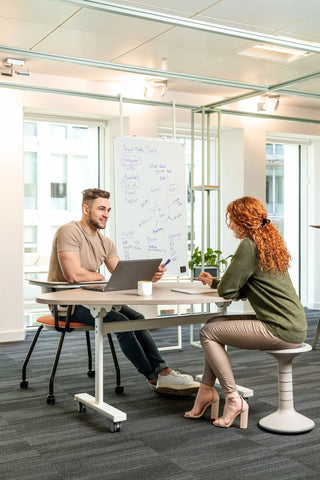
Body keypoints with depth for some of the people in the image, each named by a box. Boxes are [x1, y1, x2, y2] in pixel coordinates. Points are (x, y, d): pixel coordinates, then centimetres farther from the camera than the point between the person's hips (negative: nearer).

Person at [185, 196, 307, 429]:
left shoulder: (249, 246, -15)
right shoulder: (270, 242, 15)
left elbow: (227, 290, -14)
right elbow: (246, 289, 23)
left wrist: (217, 284, 9)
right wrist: (214, 281, 29)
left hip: (281, 331, -10)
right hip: (294, 325, 10)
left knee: (208, 333, -3)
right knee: (215, 324, 15)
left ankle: (233, 399, 1)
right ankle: (206, 391, 18)